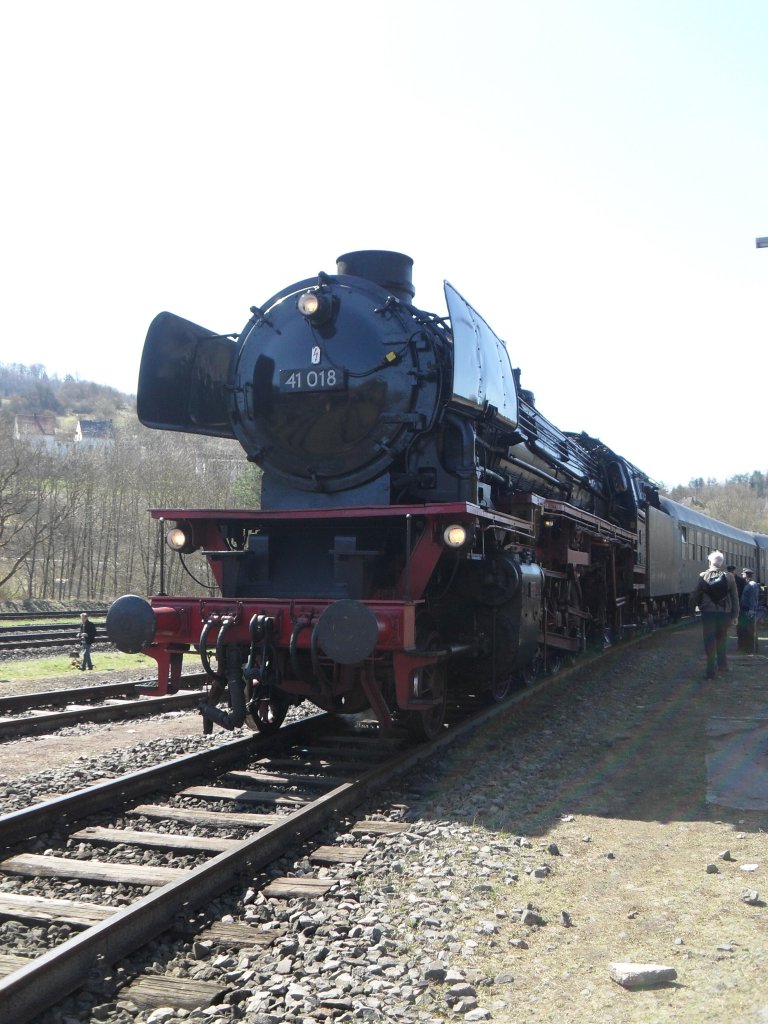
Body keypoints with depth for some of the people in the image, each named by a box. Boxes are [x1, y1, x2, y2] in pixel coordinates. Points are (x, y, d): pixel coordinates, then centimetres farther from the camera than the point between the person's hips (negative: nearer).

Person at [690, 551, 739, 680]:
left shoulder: (703, 576, -4)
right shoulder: (729, 577, 1)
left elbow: (695, 595, -3)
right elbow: (735, 598, 2)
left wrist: (691, 608, 11)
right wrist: (735, 615, 5)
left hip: (708, 613, -2)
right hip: (725, 614, 2)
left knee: (709, 641, 3)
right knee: (721, 639, 19)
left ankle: (711, 670, 2)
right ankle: (722, 664, 25)